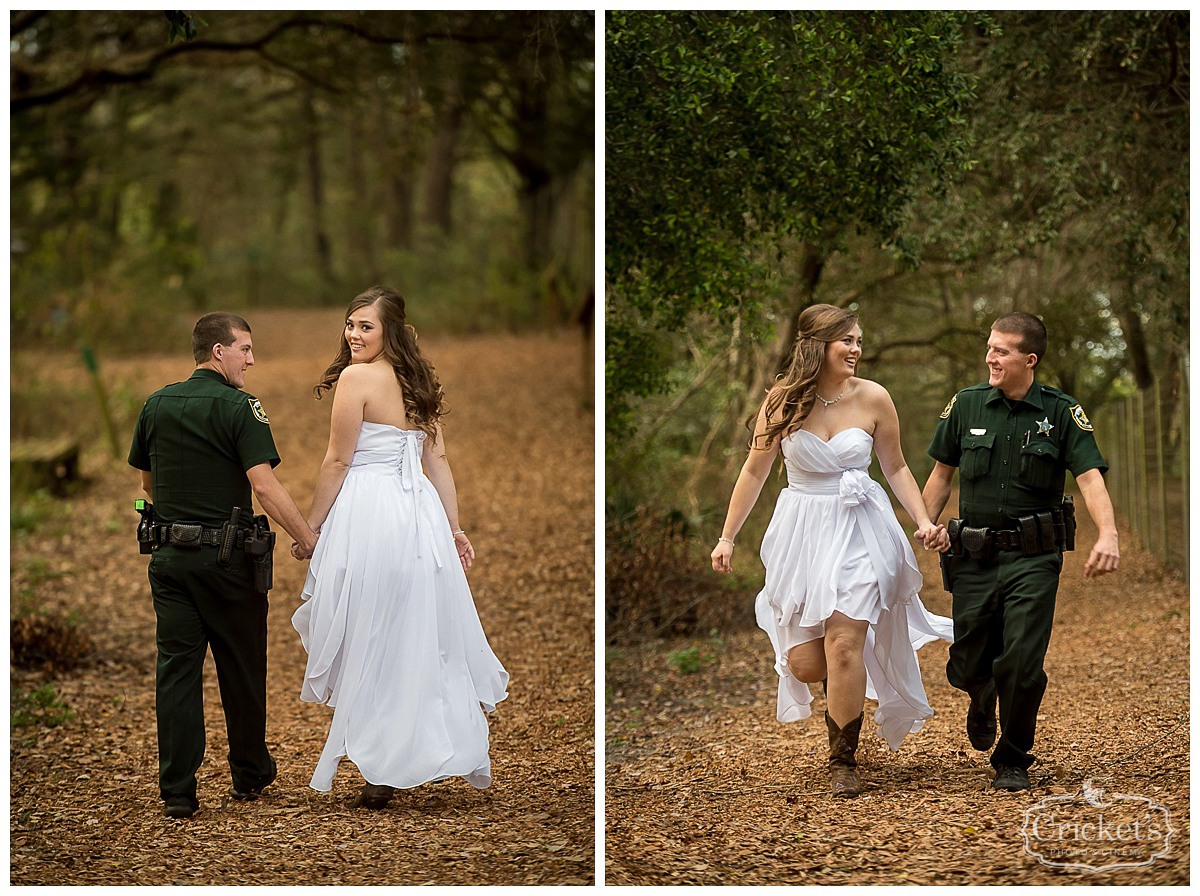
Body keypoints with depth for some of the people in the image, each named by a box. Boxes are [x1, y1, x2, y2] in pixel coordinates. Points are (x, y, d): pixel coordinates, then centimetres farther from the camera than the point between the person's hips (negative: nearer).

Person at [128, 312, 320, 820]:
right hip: (226, 555, -4)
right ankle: (250, 775, 26)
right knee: (241, 668, 12)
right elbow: (265, 487, -18)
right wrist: (311, 542, -14)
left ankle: (177, 792, -2)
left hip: (168, 554, 5)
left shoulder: (156, 406, 9)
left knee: (176, 668, 2)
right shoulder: (238, 408, -10)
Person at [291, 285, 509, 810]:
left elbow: (337, 462, -9)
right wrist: (453, 526, 14)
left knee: (369, 644, 0)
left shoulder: (356, 377, -10)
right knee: (421, 638, 13)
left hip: (368, 515, -7)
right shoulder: (417, 381, 13)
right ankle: (447, 749, 18)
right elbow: (438, 458, 12)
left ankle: (383, 771, 3)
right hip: (418, 511, 7)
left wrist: (309, 526, -1)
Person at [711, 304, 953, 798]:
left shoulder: (873, 399, -3)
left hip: (860, 530, -1)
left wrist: (923, 520, -1)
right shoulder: (783, 400, -5)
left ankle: (843, 759, 3)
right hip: (802, 531, 1)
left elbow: (896, 467, 11)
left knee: (844, 646, -13)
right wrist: (727, 537, 4)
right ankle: (842, 698, 37)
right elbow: (755, 471, 4)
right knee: (806, 664, -1)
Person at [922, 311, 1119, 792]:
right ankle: (983, 698, 44)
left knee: (1022, 664, -11)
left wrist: (1108, 535, -28)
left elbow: (1090, 477, -12)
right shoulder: (966, 405, 3)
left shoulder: (1062, 412, -3)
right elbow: (942, 473, 13)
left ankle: (1013, 761, 10)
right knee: (968, 665, 5)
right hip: (974, 555, 2)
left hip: (1033, 558, -2)